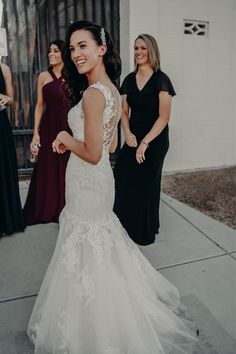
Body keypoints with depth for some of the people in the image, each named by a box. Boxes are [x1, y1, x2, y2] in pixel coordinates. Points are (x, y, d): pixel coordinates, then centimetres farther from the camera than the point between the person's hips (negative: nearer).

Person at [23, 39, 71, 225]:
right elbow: (40, 105, 6)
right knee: (47, 169, 6)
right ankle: (46, 210, 22)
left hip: (68, 126, -1)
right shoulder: (43, 76, 6)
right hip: (48, 127, 1)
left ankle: (65, 210, 20)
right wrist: (36, 133, -1)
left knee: (66, 169, 4)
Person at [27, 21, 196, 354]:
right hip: (102, 178, 9)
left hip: (87, 182, -9)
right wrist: (71, 142, 11)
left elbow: (93, 154, -24)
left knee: (85, 252, 8)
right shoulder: (112, 89, 8)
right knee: (100, 244, 25)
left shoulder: (93, 93, -21)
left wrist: (65, 138, -8)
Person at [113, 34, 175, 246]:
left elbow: (164, 117, -13)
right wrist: (128, 133, -7)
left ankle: (145, 233, 26)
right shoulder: (130, 79, 8)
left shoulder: (160, 79, -8)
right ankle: (126, 227, 18)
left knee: (146, 184, 6)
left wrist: (145, 143, -17)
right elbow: (124, 111, 11)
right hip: (133, 138, 5)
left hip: (154, 141, -4)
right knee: (123, 181, -1)